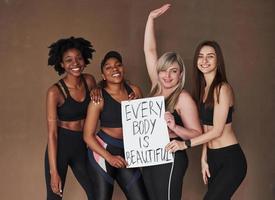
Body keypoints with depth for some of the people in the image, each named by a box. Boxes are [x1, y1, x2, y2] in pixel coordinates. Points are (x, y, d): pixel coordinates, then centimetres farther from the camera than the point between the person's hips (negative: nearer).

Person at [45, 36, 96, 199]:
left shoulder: (89, 81, -3)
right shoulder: (55, 92, -17)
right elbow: (52, 133, -17)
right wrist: (54, 172, -19)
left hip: (82, 147, 5)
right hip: (60, 146, -5)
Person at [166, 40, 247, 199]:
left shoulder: (222, 88, -14)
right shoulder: (203, 89, 9)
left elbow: (217, 130, -16)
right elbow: (206, 129, 11)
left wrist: (185, 144, -15)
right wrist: (204, 158, 7)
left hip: (230, 159, -7)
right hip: (212, 157, 7)